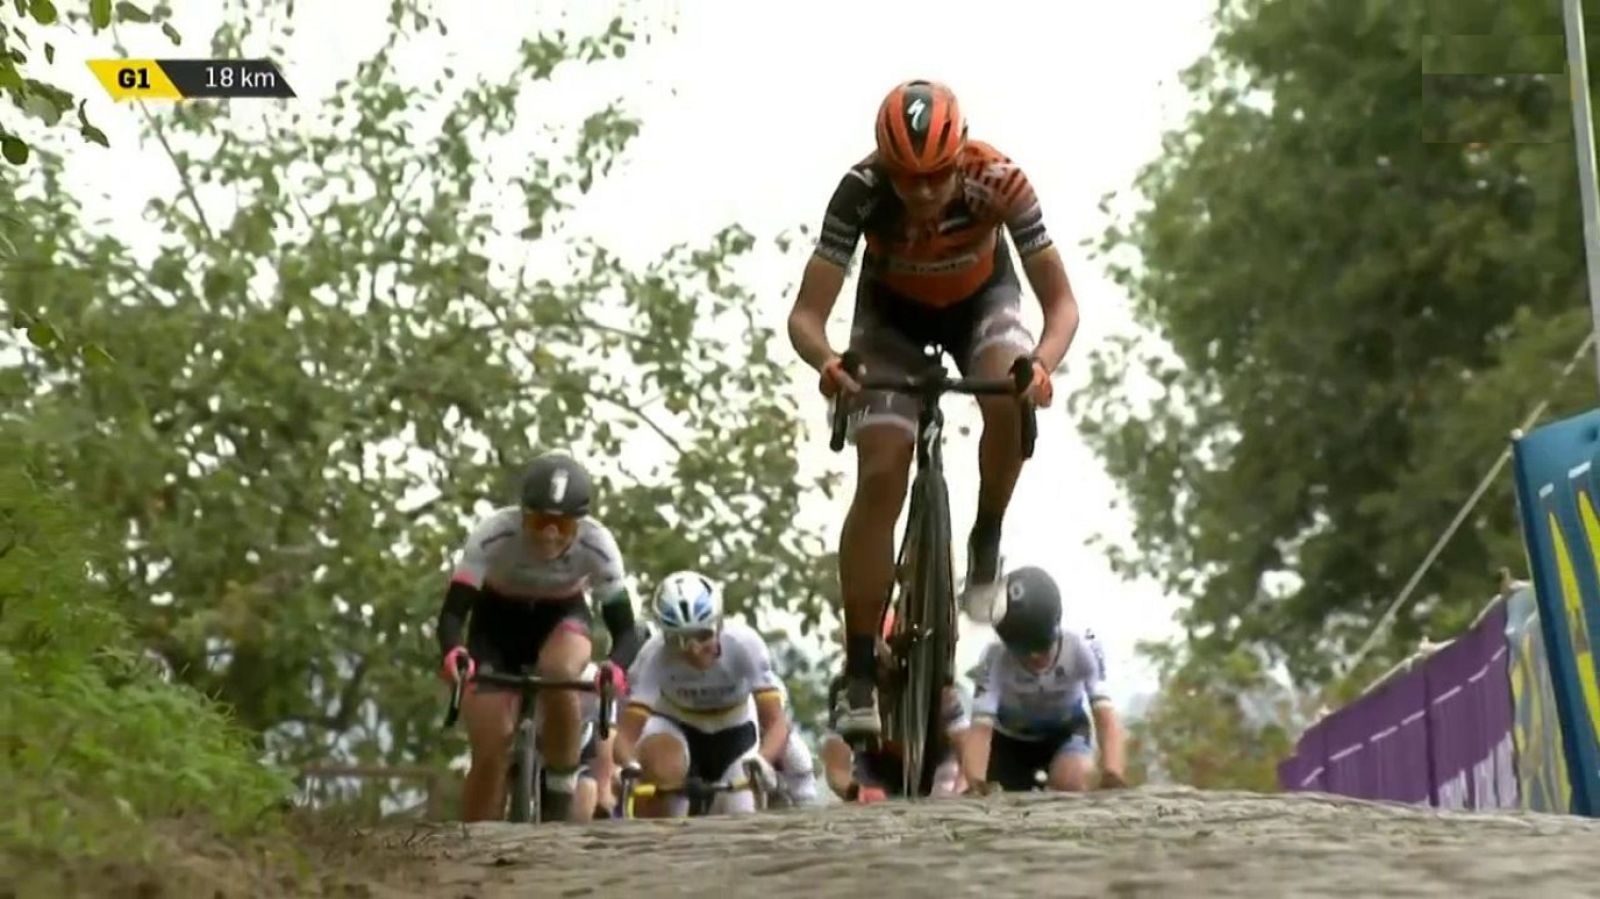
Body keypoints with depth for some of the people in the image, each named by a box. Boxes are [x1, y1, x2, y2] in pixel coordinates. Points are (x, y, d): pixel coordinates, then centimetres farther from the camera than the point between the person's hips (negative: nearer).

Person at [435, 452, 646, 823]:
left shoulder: (597, 546, -29)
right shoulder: (494, 535, -32)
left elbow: (624, 629, -28)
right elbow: (453, 611, -35)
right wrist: (453, 653, -57)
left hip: (561, 617, 0)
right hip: (497, 620, 0)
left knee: (558, 672, -36)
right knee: (490, 754, -12)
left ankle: (560, 789, -15)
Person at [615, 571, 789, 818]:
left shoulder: (744, 644, -32)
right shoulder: (654, 655, -32)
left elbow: (776, 722, -35)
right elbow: (628, 731, -37)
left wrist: (761, 761, -56)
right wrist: (629, 767, -59)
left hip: (733, 732, 1)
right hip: (675, 726, -1)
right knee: (660, 769, -35)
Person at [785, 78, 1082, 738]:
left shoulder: (999, 182, -34)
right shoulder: (861, 190, -34)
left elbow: (1061, 301, -29)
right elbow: (806, 314, -33)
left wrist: (1043, 364, -49)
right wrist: (828, 364, -55)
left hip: (981, 300, 0)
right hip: (892, 313, 0)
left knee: (1010, 400, -34)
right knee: (880, 476, -16)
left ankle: (986, 545, -7)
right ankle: (859, 674, -9)